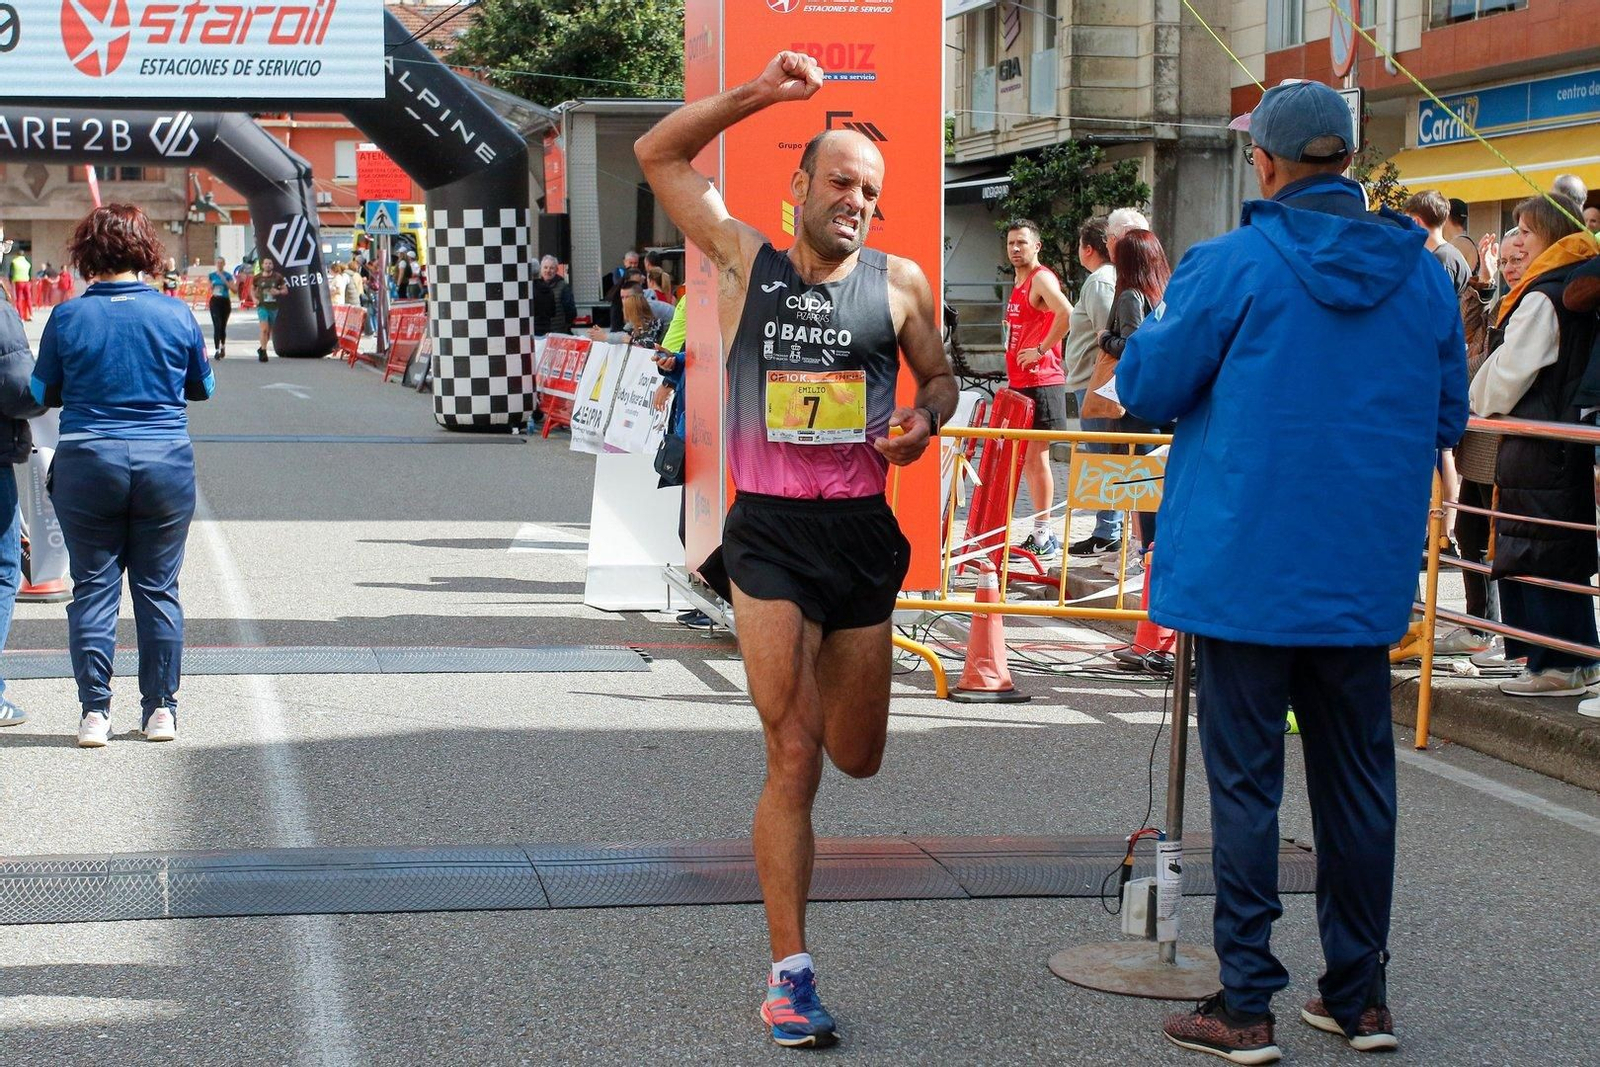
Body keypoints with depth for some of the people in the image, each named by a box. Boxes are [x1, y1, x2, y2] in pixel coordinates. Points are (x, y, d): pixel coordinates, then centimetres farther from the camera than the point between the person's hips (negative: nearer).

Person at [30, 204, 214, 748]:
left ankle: (95, 710, 5)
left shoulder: (68, 317, -5)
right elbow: (203, 387, 10)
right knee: (157, 587, 9)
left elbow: (42, 393, 4)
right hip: (165, 463, 1)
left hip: (88, 464, -1)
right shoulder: (176, 315, -3)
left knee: (93, 586, 7)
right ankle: (160, 708, 13)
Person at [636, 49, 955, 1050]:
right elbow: (660, 154, 7)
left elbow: (941, 377, 18)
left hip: (863, 534, 2)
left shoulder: (898, 281, 7)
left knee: (857, 757, 13)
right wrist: (759, 94, -2)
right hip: (769, 531, -2)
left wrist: (923, 422, -5)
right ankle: (790, 971, -2)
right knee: (793, 756, -8)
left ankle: (824, 664, 51)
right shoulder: (747, 262, 5)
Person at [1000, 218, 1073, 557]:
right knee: (1025, 458, 11)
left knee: (1036, 457, -8)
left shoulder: (1041, 279, -11)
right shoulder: (1017, 282, 18)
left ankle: (1044, 535, -4)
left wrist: (1041, 350, -21)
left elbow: (1067, 313, -29)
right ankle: (1041, 533, 16)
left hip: (1041, 381, -10)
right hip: (1019, 382, 10)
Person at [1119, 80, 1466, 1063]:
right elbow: (1449, 420, 12)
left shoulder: (1232, 266, -12)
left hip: (1248, 567, -4)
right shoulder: (1422, 274, 3)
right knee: (1357, 778, 13)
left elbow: (1146, 388, -5)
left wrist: (1159, 318, 15)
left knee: (1247, 780, 2)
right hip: (1364, 576, 4)